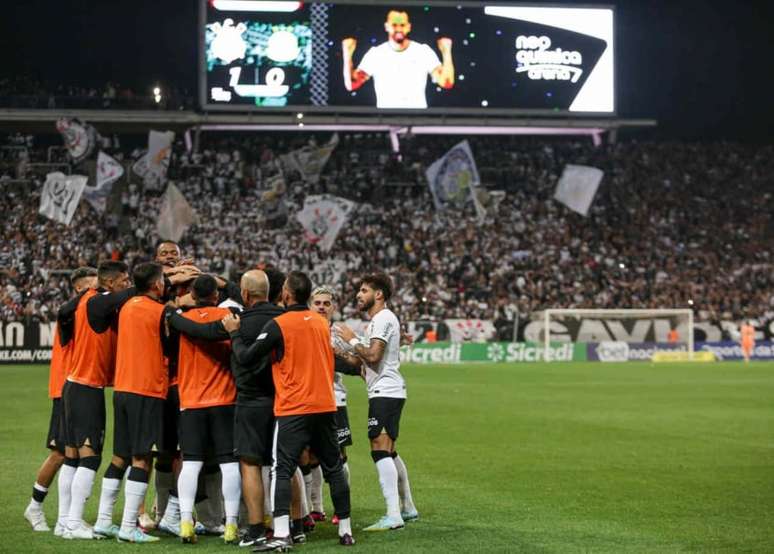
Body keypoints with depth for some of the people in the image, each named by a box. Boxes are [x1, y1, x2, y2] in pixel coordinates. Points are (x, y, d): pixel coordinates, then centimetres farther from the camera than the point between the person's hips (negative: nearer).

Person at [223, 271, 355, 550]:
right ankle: (345, 531, 15)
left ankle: (281, 535, -17)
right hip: (325, 406, 6)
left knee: (281, 471, -6)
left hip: (293, 410, -6)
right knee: (334, 469, 12)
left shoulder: (279, 325, -10)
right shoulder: (322, 322, 10)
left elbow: (245, 356, -7)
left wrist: (234, 332, 9)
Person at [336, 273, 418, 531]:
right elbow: (367, 359, 25)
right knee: (389, 452, 16)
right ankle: (408, 508, 23)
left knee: (380, 450, -16)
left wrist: (351, 340, -9)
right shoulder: (380, 319, 22)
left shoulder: (383, 319, -11)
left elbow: (373, 356, -22)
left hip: (385, 392, -11)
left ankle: (393, 516, -21)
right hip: (388, 391, 11)